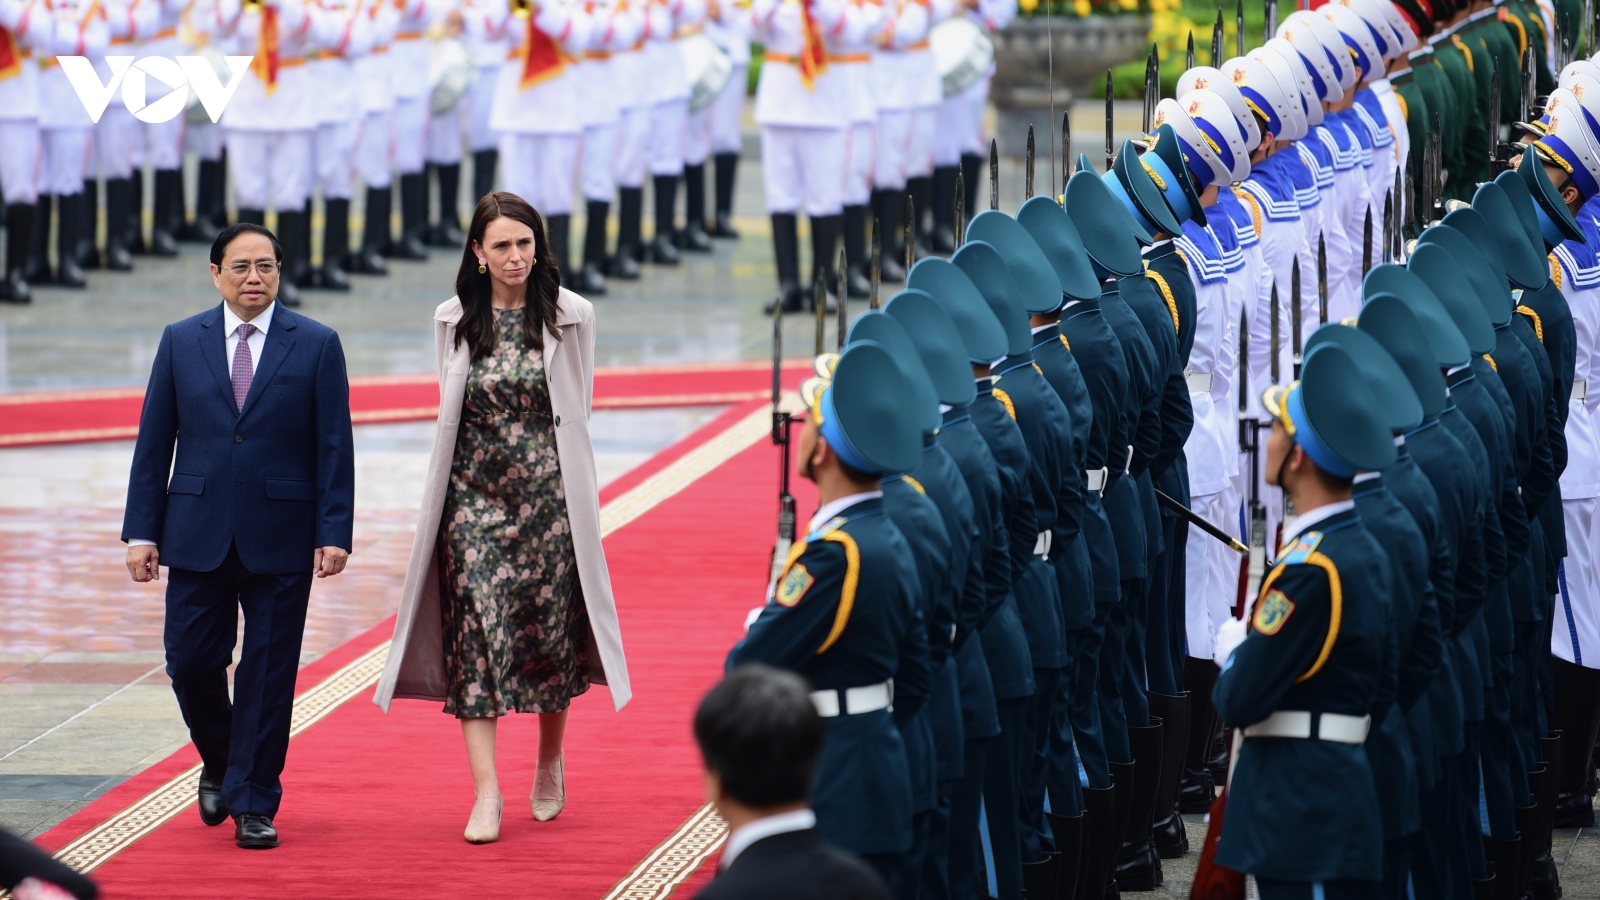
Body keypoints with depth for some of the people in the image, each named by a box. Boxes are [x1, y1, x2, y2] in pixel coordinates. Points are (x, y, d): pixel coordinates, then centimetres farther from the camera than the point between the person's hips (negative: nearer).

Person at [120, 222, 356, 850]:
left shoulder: (316, 345, 2)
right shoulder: (181, 342, 7)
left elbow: (334, 446, 0)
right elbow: (154, 441, 7)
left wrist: (334, 533, -8)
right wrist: (142, 531, 1)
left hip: (281, 537, -2)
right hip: (197, 533, 2)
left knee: (269, 670, 0)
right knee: (191, 662, 1)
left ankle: (254, 803, 8)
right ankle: (219, 764, 28)